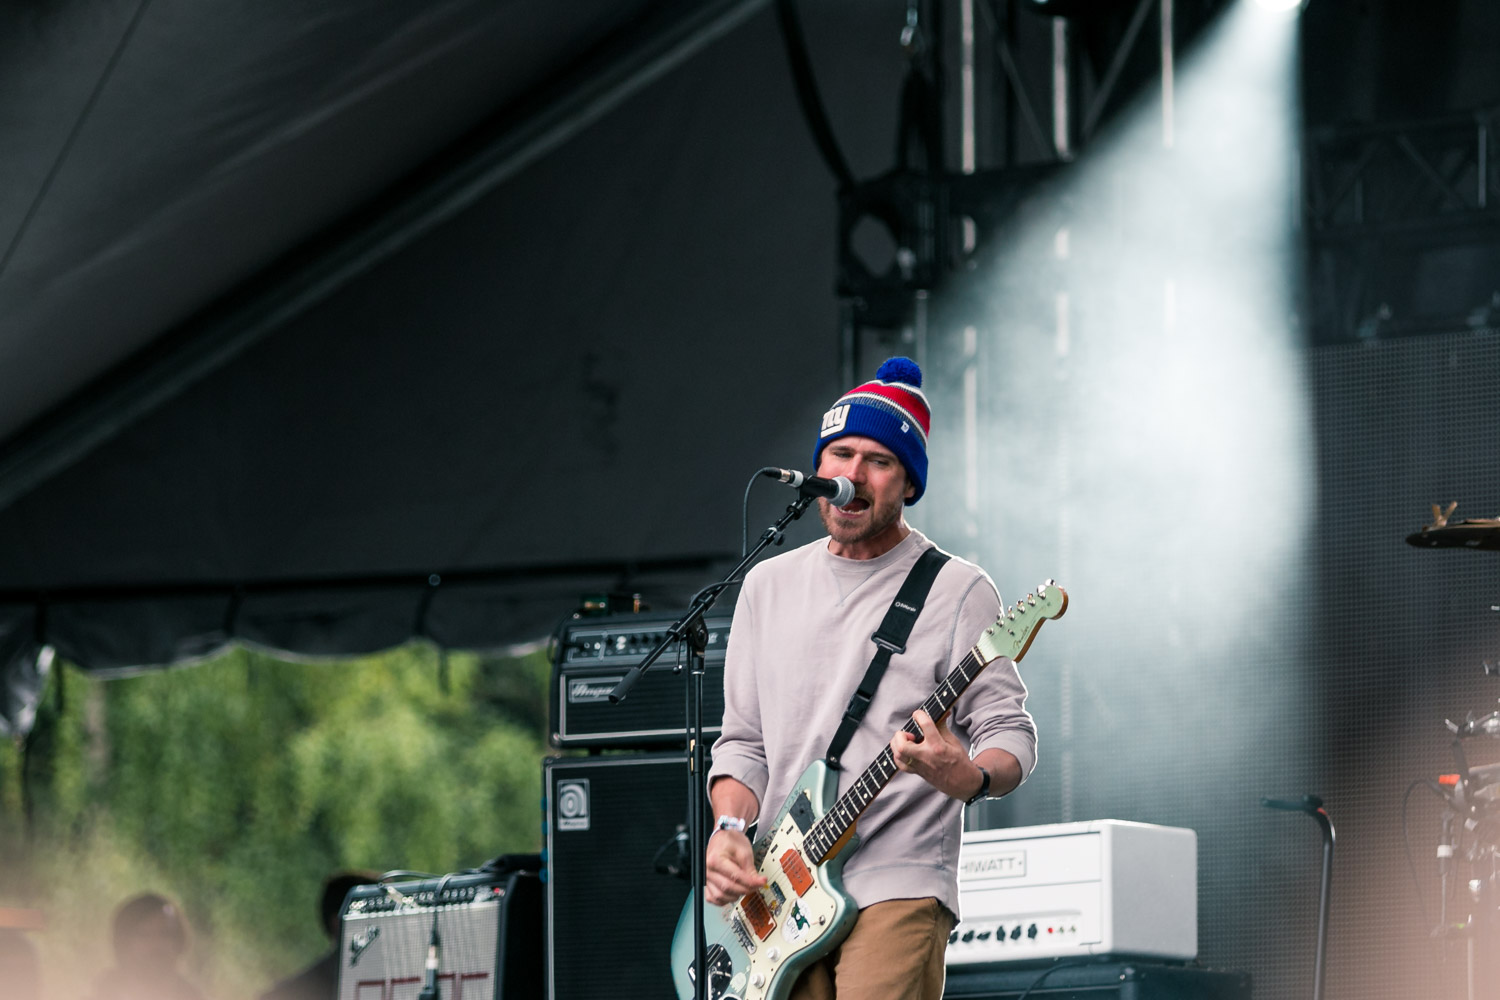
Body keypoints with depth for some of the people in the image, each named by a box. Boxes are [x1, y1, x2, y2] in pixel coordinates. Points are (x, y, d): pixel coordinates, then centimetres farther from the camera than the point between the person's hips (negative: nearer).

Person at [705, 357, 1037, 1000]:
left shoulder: (956, 591, 1)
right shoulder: (768, 586, 16)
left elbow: (1010, 735, -3)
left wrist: (968, 776, -25)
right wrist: (729, 829, 0)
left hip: (898, 891, -4)